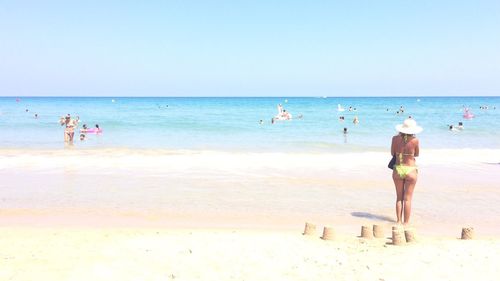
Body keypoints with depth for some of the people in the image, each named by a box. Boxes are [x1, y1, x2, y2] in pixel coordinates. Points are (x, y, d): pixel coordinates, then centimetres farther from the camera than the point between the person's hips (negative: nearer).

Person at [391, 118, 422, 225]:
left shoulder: (395, 138, -5)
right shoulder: (415, 140, -11)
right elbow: (416, 154, 4)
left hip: (397, 169, 2)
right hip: (410, 170, -2)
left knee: (399, 197, 14)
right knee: (407, 198, 6)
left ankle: (399, 221, 18)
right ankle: (406, 222, 10)